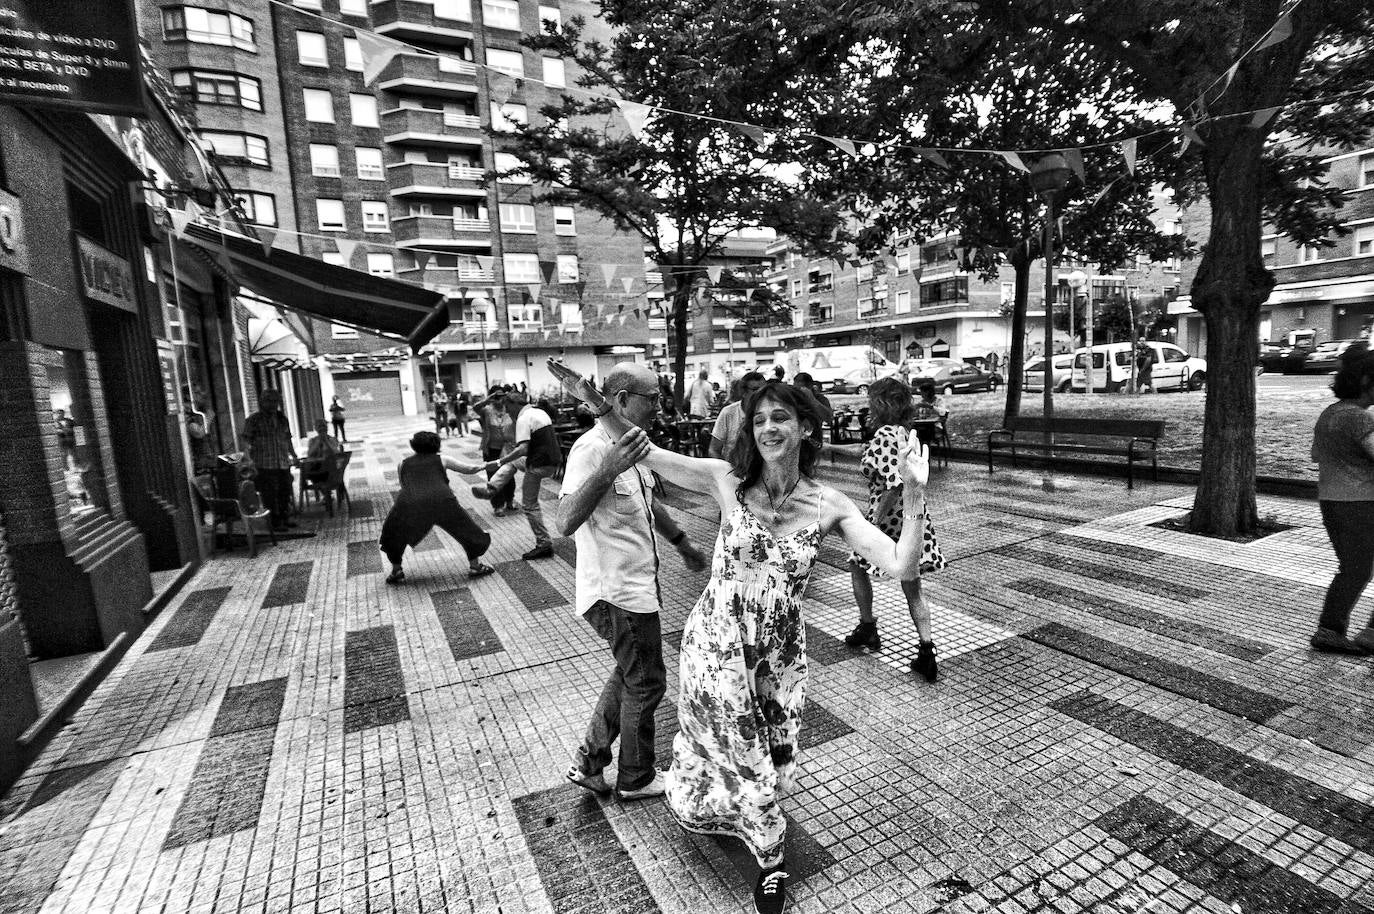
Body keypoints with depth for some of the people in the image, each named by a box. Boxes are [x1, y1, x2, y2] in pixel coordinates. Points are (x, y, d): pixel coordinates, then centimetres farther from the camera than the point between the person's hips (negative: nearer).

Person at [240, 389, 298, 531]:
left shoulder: (282, 419, 16)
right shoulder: (254, 420, -1)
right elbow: (246, 440, -5)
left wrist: (294, 456, 24)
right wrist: (249, 459, -16)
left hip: (284, 463, 5)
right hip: (265, 465, -5)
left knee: (285, 491, 9)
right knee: (270, 493, -4)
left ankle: (285, 518, 23)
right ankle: (276, 522, 3)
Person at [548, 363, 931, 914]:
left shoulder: (830, 506, -11)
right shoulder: (727, 481, -14)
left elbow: (902, 568, -16)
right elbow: (644, 452, -11)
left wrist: (913, 493, -26)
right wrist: (591, 400, -21)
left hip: (779, 655, 1)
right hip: (715, 644, -1)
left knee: (770, 762, 20)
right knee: (740, 759, 17)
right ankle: (770, 856, 51)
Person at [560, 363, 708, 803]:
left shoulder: (627, 445, 8)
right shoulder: (591, 449, -23)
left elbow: (649, 504, 22)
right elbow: (565, 523, -34)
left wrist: (682, 543, 28)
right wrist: (606, 472, -46)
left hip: (636, 585, 10)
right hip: (618, 592, -10)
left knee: (629, 675, 23)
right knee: (645, 684, 9)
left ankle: (588, 762, 37)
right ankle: (636, 779, 32)